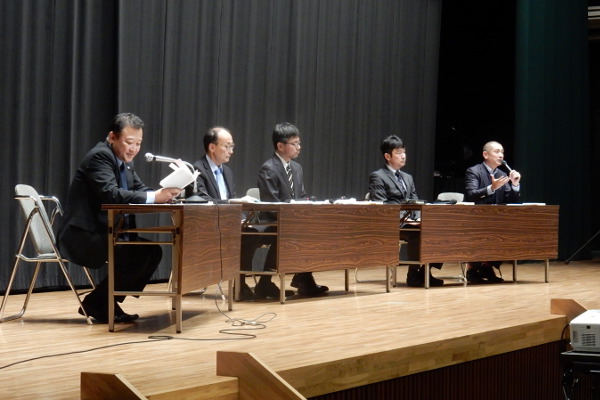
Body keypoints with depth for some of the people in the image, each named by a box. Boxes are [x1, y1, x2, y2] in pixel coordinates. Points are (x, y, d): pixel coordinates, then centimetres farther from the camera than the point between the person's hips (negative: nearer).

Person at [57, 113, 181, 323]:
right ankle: (95, 303, -6)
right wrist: (153, 197, -34)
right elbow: (110, 194, -29)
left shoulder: (125, 161, 14)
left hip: (105, 232, 10)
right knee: (138, 256, -23)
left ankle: (109, 304, 6)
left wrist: (163, 194, -14)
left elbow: (141, 190, 9)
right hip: (83, 235, -10)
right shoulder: (99, 156, -15)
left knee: (153, 251, 0)